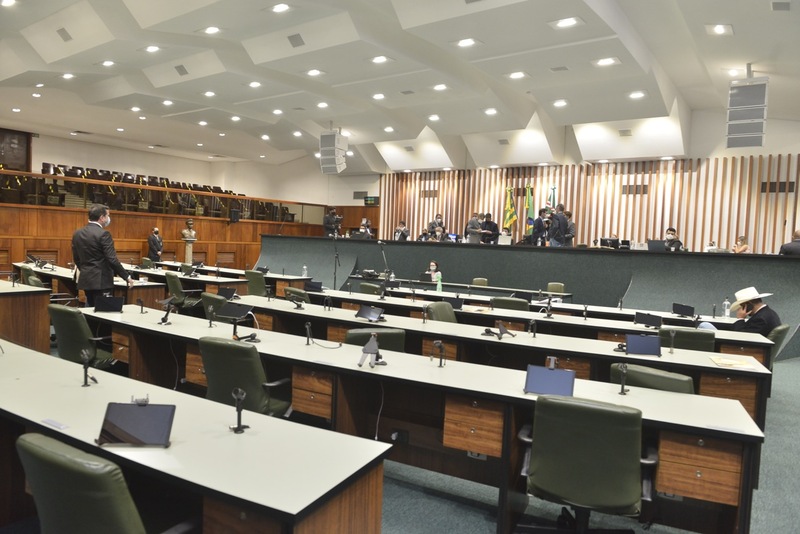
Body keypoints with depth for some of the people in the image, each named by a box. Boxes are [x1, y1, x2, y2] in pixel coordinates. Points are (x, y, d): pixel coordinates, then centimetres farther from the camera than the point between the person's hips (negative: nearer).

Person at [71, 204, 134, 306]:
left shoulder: (77, 233, 7)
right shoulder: (103, 234, -15)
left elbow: (76, 259, 14)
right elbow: (112, 260, -18)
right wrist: (127, 277, -10)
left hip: (85, 280, 7)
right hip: (101, 281, -7)